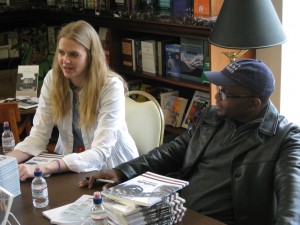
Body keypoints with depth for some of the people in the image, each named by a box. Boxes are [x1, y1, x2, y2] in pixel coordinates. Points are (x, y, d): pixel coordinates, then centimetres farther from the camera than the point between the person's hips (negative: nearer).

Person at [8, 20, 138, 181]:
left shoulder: (111, 87, -20)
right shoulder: (52, 78, -7)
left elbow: (100, 153, -26)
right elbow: (38, 135, -8)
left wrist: (42, 168, -37)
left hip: (113, 168, -4)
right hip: (69, 164, 4)